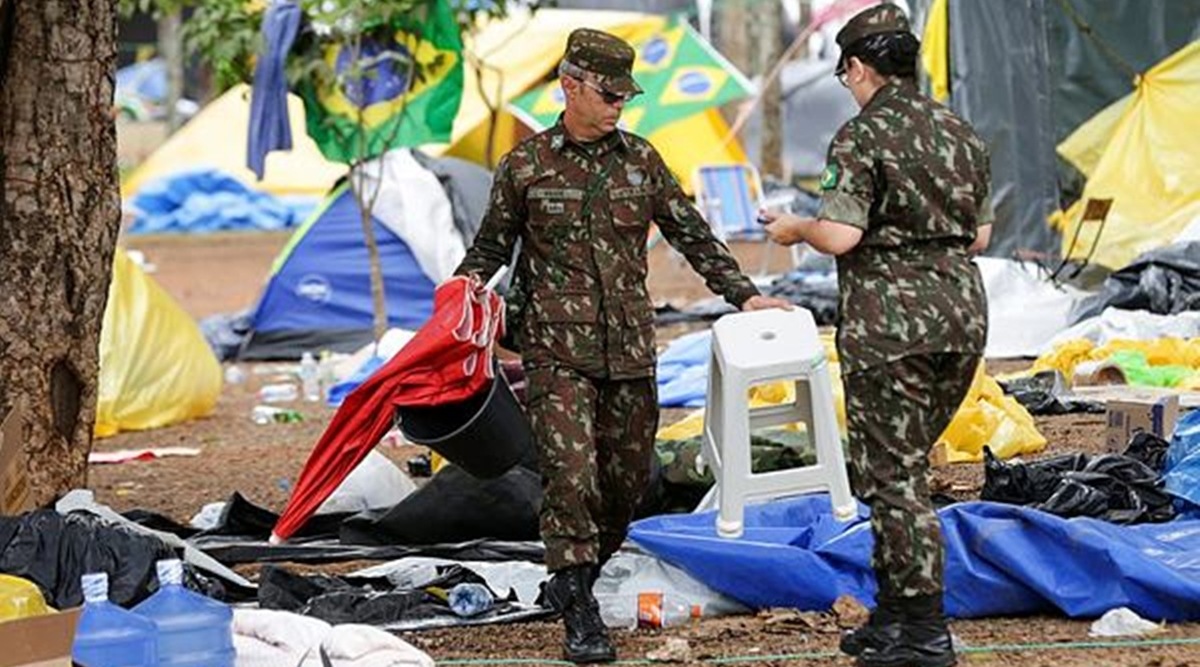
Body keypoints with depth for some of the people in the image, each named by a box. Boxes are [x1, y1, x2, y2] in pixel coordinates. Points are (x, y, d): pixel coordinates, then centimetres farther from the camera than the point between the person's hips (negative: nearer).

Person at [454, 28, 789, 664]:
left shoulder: (641, 159, 9)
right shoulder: (526, 165, 1)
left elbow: (691, 235, 13)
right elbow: (493, 244, 11)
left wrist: (743, 294, 6)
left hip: (630, 348, 4)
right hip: (557, 348, -4)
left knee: (626, 478, 6)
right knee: (571, 472, -13)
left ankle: (570, 582, 26)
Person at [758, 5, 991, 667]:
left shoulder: (860, 137, -10)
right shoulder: (961, 133, 11)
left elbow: (841, 236, -19)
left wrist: (795, 228, 1)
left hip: (890, 322, -7)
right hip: (962, 314, 7)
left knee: (892, 475, -1)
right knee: (902, 466, 18)